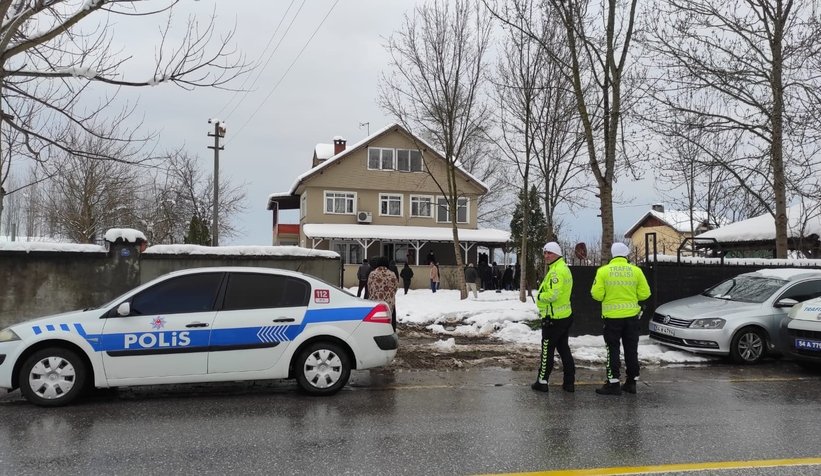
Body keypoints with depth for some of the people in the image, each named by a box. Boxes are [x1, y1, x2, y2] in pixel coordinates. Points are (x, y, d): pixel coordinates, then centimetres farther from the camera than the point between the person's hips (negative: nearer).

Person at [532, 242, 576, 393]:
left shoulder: (556, 271, -20)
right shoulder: (564, 268, 14)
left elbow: (552, 295, -28)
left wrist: (540, 296, -10)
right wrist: (543, 295, 6)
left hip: (553, 318, -10)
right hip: (565, 315, 10)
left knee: (547, 350, 1)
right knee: (564, 348, 15)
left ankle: (542, 381, 10)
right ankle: (569, 382, 18)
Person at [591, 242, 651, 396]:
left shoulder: (603, 271, -7)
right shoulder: (636, 271, -2)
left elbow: (597, 294, -10)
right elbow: (644, 293, -1)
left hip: (612, 317, -2)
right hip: (632, 315, 3)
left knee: (613, 350, 4)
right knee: (631, 350, 13)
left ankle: (613, 384, 4)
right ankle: (631, 382, 21)